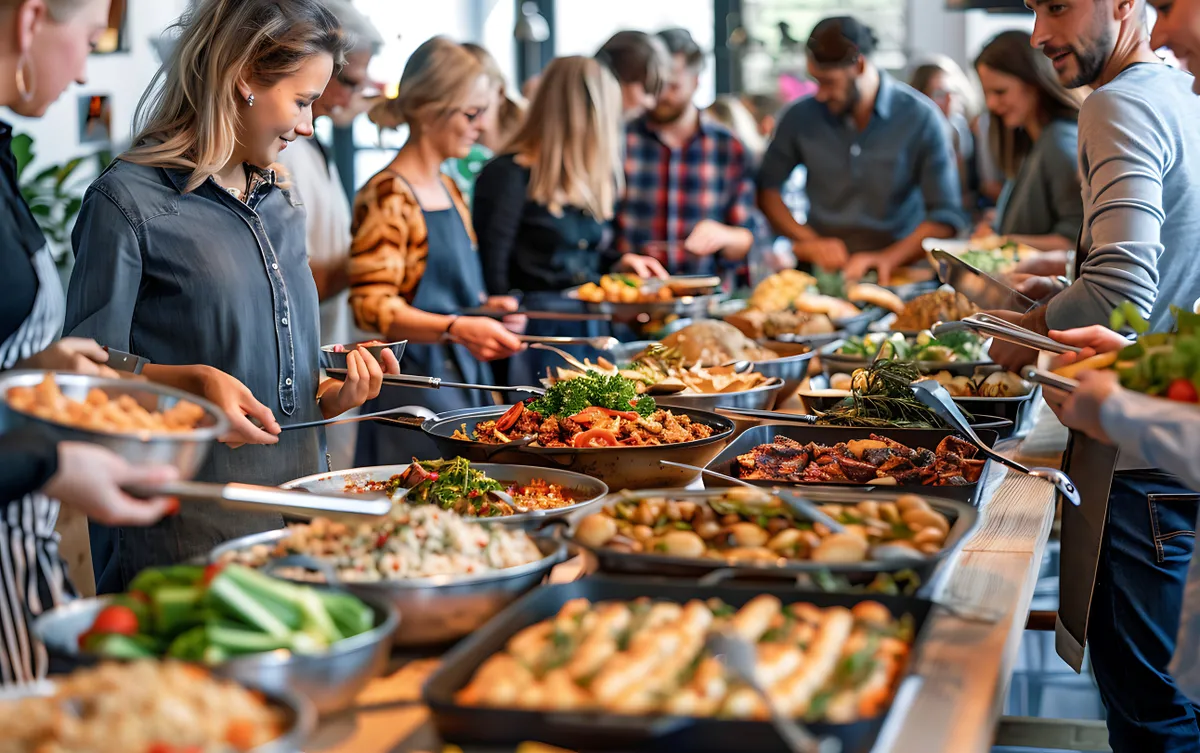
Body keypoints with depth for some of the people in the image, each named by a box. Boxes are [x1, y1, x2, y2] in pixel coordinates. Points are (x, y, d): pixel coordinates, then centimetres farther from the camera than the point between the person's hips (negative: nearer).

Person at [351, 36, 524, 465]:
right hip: (415, 385, -8)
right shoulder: (388, 196, -12)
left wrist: (483, 307, 8)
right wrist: (456, 328, -31)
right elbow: (372, 306, -19)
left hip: (466, 379, 9)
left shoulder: (448, 190, 15)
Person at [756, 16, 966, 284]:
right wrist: (808, 240, -4)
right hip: (820, 269, 2)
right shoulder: (801, 117, 0)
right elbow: (766, 188, 10)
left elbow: (946, 216, -5)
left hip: (897, 270, -1)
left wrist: (889, 258, -18)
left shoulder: (920, 118, -5)